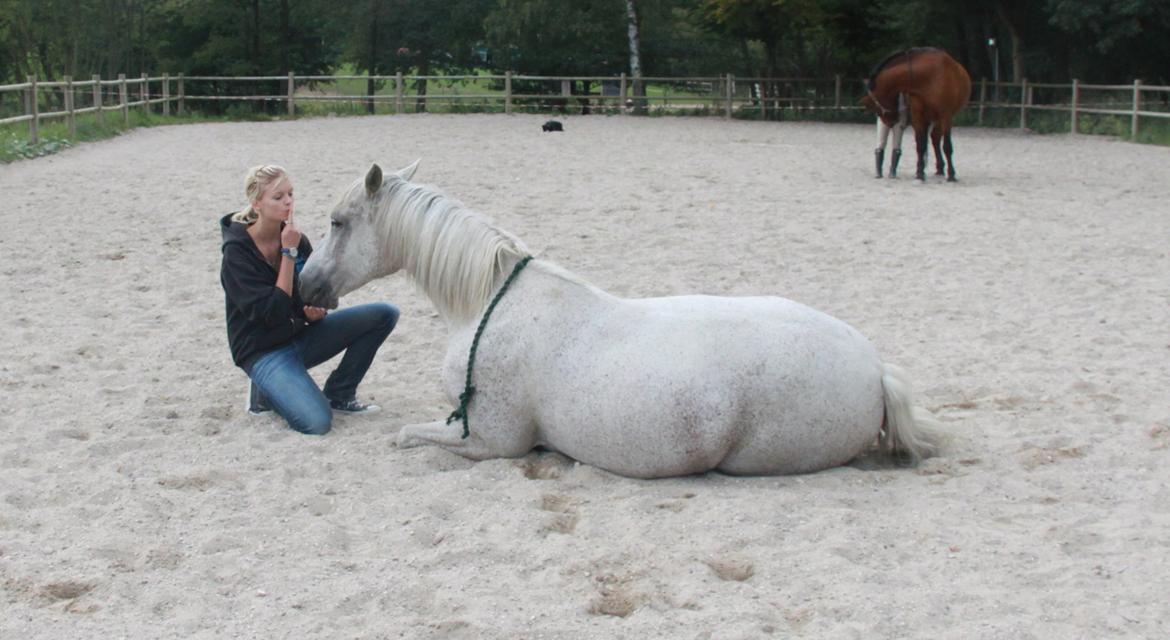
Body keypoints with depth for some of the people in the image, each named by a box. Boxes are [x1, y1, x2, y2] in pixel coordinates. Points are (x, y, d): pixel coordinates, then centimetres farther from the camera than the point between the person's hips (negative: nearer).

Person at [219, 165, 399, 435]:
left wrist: (316, 311, -15)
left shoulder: (297, 239, 0)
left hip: (300, 335, 7)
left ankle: (339, 395, 3)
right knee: (317, 422, -30)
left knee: (384, 314, -7)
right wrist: (288, 253, -23)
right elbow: (272, 313, -25)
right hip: (264, 352, -7)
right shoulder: (237, 252, -17)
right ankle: (267, 392, 2)